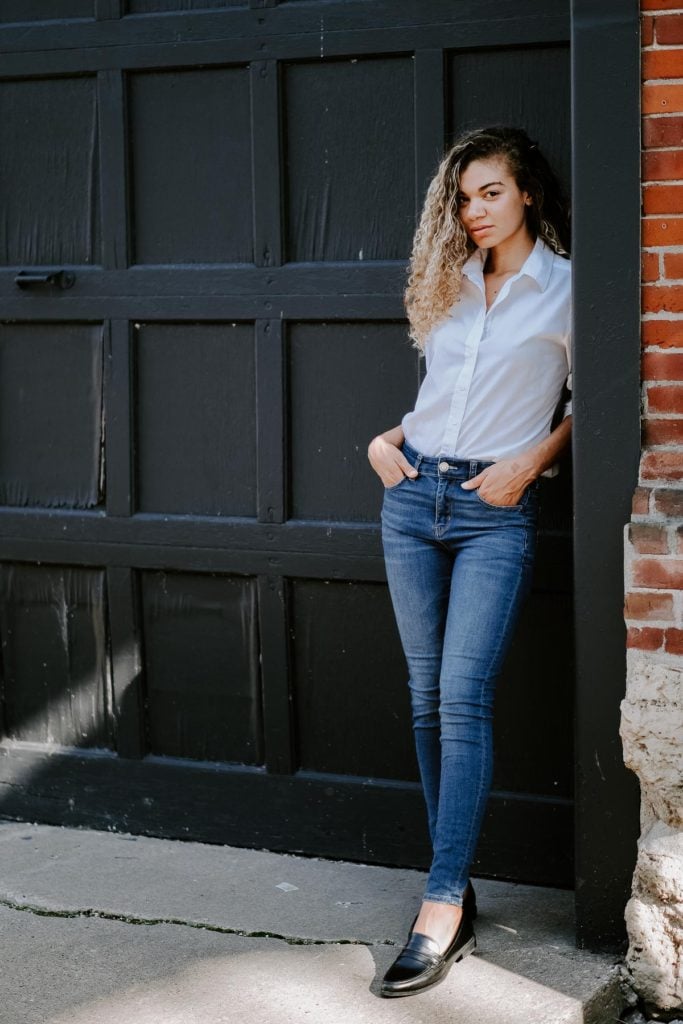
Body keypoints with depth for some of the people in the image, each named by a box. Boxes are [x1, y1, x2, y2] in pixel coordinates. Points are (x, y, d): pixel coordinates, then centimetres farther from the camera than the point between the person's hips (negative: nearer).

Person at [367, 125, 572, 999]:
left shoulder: (563, 288, -1)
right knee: (428, 696, 4)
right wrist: (389, 439, 8)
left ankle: (442, 911, -18)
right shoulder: (452, 283, 14)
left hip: (496, 510, -5)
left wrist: (530, 462, -9)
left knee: (462, 697, -15)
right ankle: (456, 886, 10)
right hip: (415, 497, 6)